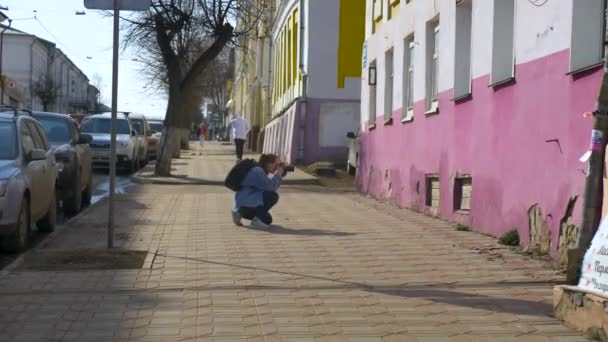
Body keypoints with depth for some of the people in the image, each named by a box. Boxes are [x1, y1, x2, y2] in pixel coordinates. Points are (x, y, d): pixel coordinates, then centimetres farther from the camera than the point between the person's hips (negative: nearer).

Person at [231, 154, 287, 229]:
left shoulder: (261, 171, 16)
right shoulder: (258, 172, -16)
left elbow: (271, 188, 14)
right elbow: (270, 188, -20)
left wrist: (279, 176, 5)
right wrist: (278, 175, -11)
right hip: (245, 204, -11)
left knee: (267, 220, 19)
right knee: (273, 196, -22)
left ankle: (239, 213, 15)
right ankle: (256, 219, -13)